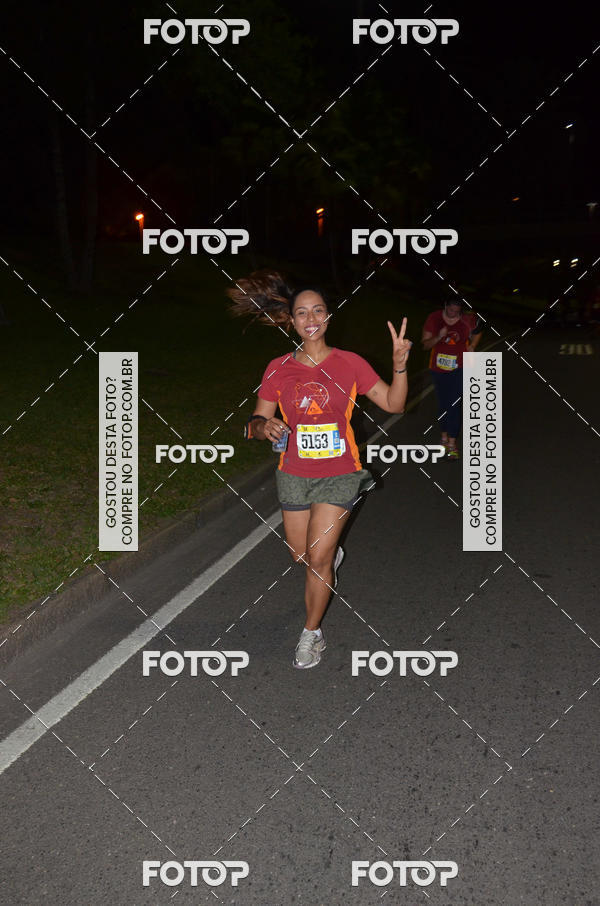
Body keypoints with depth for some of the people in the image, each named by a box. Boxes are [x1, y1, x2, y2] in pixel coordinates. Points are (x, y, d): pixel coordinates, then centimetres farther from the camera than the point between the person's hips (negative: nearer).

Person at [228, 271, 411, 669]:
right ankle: (333, 552, 53)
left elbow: (394, 404, -4)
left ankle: (312, 633, 14)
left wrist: (400, 364, -20)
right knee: (301, 554, 15)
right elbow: (256, 423, 0)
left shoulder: (350, 364, -6)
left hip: (339, 474, -2)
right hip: (294, 475, 3)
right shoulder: (278, 369, -3)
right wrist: (264, 427, -24)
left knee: (317, 557, -7)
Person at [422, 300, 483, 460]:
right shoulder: (434, 318, -9)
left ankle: (452, 443, -2)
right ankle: (444, 436, 28)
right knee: (443, 403, 13)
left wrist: (472, 347, -2)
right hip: (438, 367, 2)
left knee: (455, 404, -6)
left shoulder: (467, 320, -9)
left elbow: (477, 332, 13)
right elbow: (425, 344, -9)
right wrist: (438, 337, -28)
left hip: (459, 368, -2)